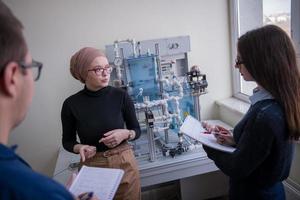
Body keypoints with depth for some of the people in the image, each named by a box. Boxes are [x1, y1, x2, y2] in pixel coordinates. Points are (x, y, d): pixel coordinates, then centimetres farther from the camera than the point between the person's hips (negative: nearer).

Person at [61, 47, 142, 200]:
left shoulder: (121, 96, -8)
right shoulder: (71, 104, -9)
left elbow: (137, 130, 3)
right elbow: (67, 141, 5)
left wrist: (126, 134, -17)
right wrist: (79, 148, -15)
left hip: (124, 164, 1)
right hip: (91, 167, 0)